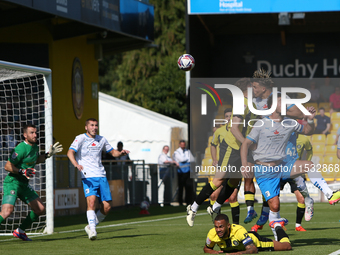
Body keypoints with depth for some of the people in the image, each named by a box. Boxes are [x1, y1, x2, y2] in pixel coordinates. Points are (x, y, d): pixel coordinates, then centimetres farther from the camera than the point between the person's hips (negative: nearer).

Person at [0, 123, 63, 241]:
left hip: (24, 184, 9)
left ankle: (20, 231, 23)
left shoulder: (34, 147, 9)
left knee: (40, 209, 11)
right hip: (12, 182, -9)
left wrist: (48, 154, 19)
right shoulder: (21, 149, -19)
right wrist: (22, 171, -28)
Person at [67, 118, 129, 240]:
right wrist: (76, 164, -36)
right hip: (88, 176, -5)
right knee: (91, 201, -23)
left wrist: (121, 153, 6)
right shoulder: (80, 138, -1)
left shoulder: (101, 139, 16)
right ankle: (92, 230, -21)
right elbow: (70, 152, -16)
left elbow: (112, 152, 29)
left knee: (106, 207, -1)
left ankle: (91, 226, 19)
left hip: (101, 176, 5)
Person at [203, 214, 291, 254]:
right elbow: (206, 249, -13)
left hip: (255, 240, -4)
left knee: (287, 246, 4)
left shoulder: (239, 231, -45)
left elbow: (253, 249, -46)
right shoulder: (212, 234, -34)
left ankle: (277, 227, 35)